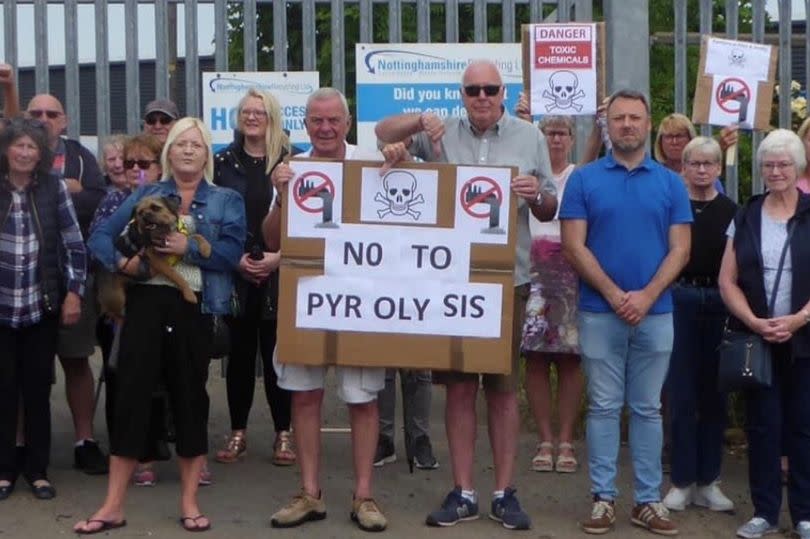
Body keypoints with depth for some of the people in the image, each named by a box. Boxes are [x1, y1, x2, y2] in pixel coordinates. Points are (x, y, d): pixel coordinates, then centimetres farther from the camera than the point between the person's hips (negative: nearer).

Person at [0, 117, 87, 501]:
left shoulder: (54, 188, 0)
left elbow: (74, 244, 2)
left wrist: (74, 292, -2)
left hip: (42, 305, 0)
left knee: (38, 389, 7)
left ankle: (37, 469, 18)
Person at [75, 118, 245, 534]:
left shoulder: (226, 201, 8)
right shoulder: (146, 195, 12)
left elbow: (232, 253, -6)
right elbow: (101, 236, 6)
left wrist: (188, 247, -16)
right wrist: (123, 262, -12)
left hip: (194, 307, -1)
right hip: (146, 301, 1)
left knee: (190, 395, 5)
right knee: (132, 393, -1)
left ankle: (189, 502, 17)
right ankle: (113, 505, 5)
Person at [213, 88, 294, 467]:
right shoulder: (223, 162, 6)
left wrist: (277, 258, -10)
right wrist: (236, 259, -8)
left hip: (278, 273, -1)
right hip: (234, 274, 1)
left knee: (276, 351, 2)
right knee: (240, 352, 7)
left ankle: (283, 433, 13)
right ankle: (238, 432, 18)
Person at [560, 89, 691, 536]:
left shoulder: (671, 183, 6)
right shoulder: (583, 180, 2)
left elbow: (680, 250, 1)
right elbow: (574, 247, -5)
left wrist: (646, 296, -12)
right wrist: (614, 294, -13)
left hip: (655, 312, 1)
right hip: (599, 312, -1)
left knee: (647, 408, 8)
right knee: (604, 407, 4)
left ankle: (648, 500, 15)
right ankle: (603, 498, 12)